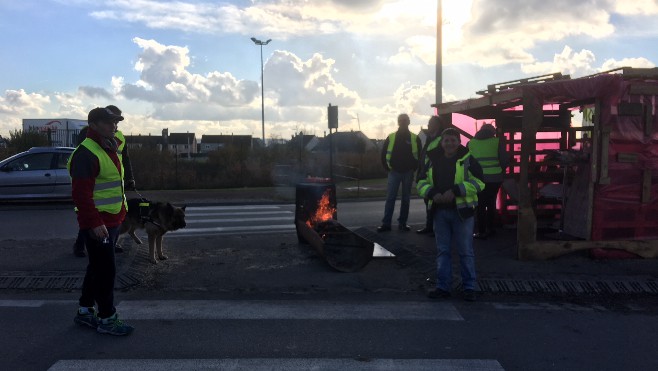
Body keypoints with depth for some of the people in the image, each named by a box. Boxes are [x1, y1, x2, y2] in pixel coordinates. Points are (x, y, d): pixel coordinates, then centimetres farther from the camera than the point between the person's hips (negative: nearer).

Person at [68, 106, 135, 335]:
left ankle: (85, 311, 33)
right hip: (97, 225, -10)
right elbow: (81, 194, -22)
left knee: (98, 268, 19)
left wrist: (121, 212, 21)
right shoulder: (86, 153, -18)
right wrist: (94, 223, -25)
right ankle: (107, 319, 11)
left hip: (112, 221, 10)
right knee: (106, 271, -2)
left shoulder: (109, 149, 14)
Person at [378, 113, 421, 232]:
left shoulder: (415, 138, 1)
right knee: (390, 198, -3)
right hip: (394, 172, 0)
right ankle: (386, 223, 0)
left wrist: (414, 168, 0)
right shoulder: (391, 137, 3)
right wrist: (388, 168, 2)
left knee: (406, 199, 6)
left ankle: (402, 223, 14)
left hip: (408, 173, 0)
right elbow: (384, 153, 7)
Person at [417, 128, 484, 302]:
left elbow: (478, 182, -9)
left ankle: (469, 287, 14)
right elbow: (421, 183, 10)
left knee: (466, 251, 3)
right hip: (439, 211, 4)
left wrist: (455, 191, -18)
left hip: (462, 211, -4)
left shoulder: (467, 159, -2)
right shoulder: (432, 160, 9)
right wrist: (432, 194, -9)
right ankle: (443, 286, 19)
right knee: (442, 250, 10)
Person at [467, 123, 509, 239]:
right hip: (494, 177, 1)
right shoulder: (497, 141, 3)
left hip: (478, 178, -1)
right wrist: (500, 169, 20)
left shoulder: (471, 142, 5)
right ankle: (491, 229, 23)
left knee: (480, 205, 5)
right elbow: (505, 160, 1)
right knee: (491, 203, 16)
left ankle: (481, 232, 3)